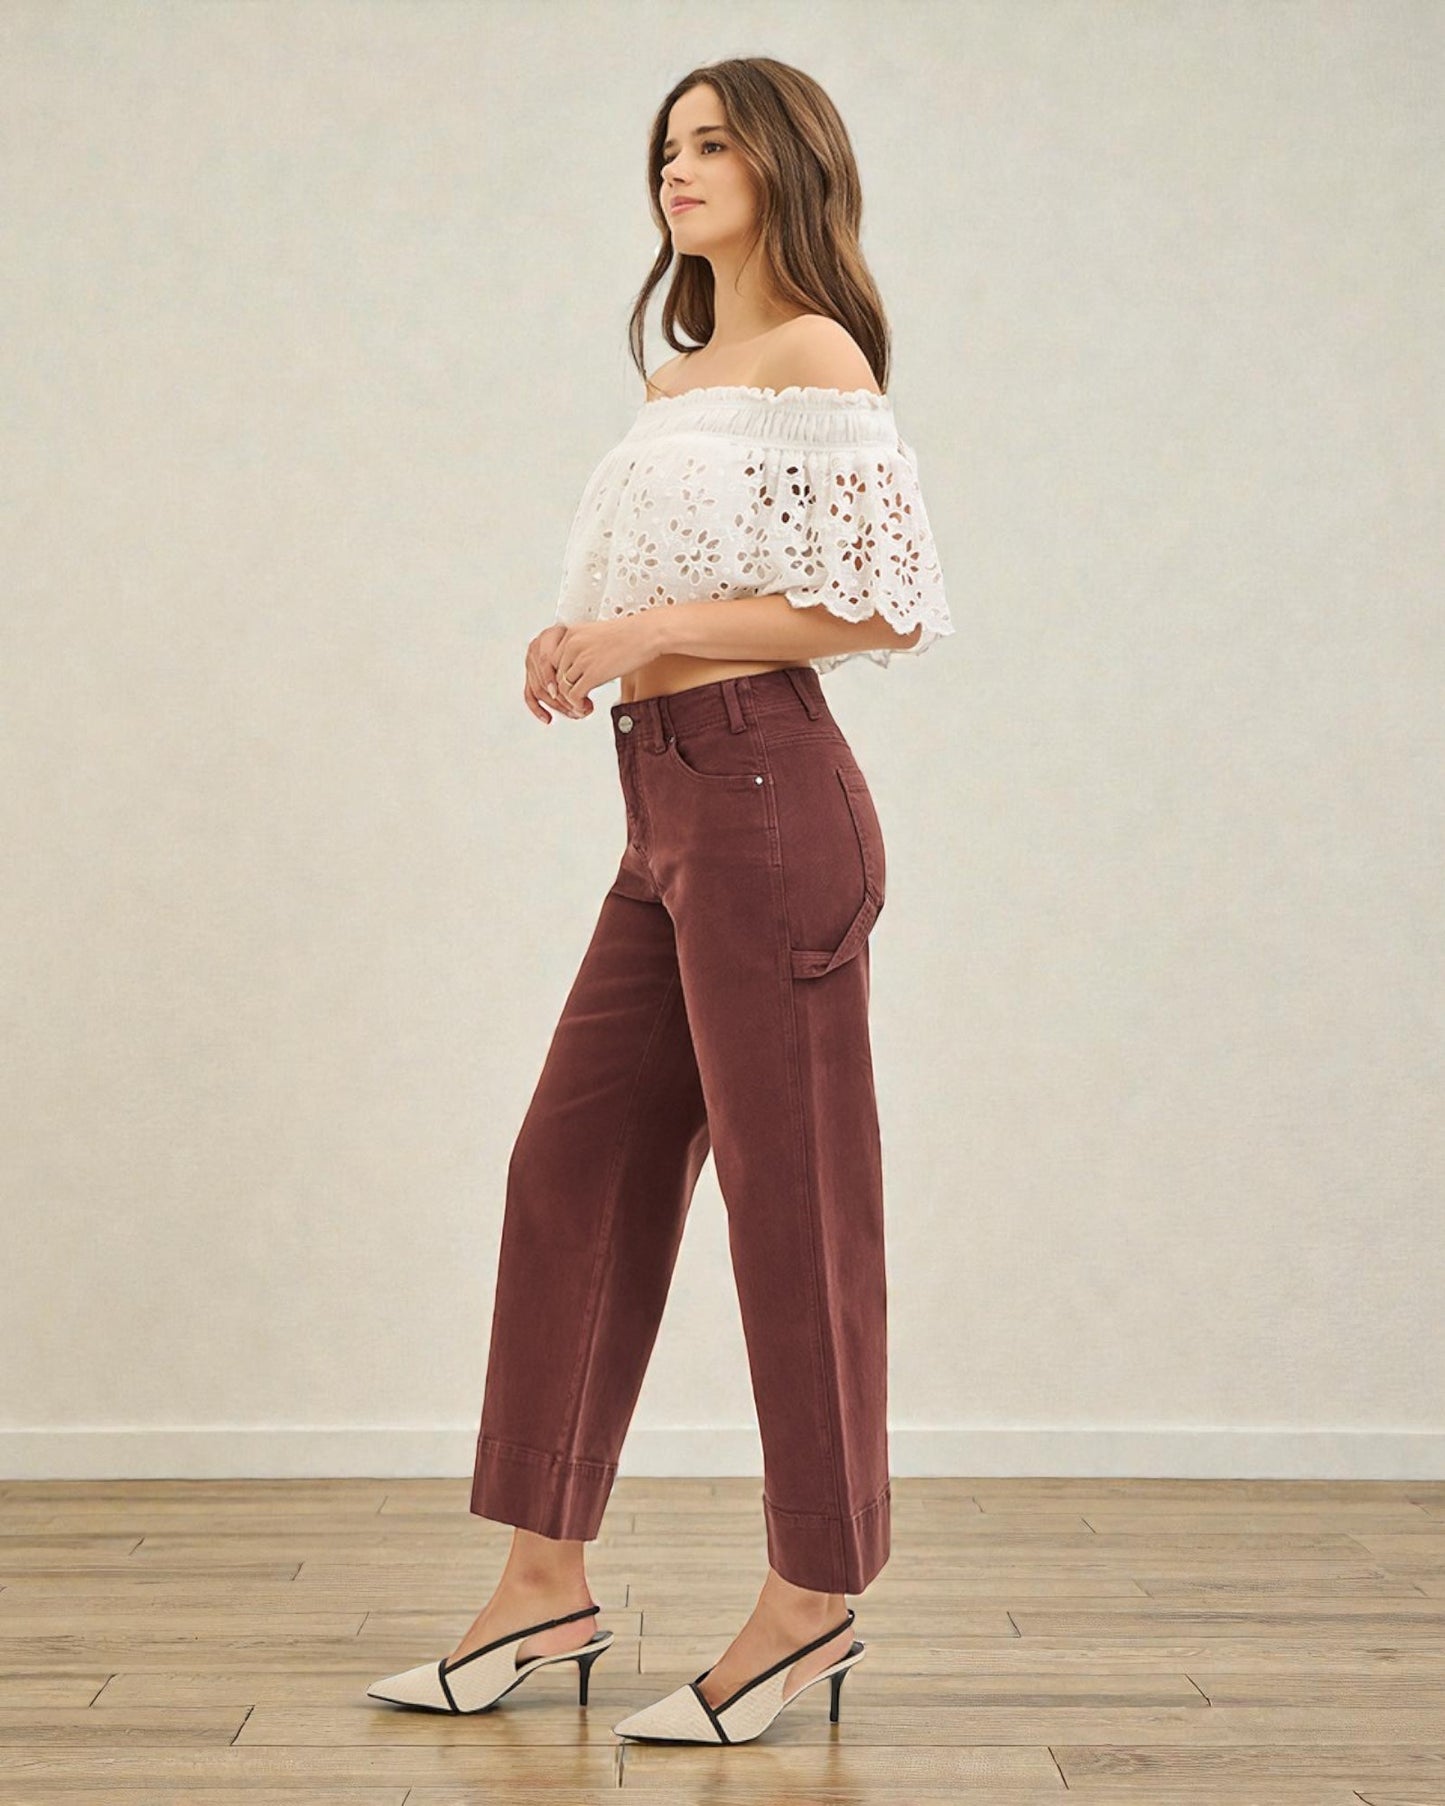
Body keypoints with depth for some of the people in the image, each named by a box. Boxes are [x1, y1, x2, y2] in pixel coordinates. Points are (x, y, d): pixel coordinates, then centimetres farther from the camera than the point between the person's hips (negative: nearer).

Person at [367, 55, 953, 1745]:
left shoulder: (813, 355, -5)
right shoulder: (674, 379, 21)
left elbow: (889, 599, -14)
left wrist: (648, 629, -14)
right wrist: (585, 648, 7)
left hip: (765, 797, -9)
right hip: (666, 803, 9)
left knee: (788, 1190, -2)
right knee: (574, 1164, 8)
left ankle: (814, 1600, 13)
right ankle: (546, 1583, 18)